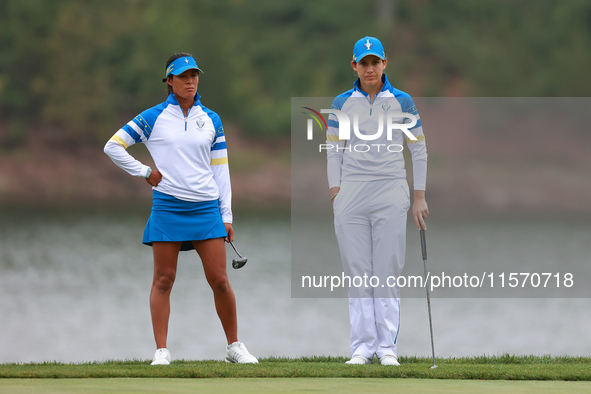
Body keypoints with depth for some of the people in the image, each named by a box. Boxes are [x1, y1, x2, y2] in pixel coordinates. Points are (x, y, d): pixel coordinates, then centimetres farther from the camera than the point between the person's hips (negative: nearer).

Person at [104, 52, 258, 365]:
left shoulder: (211, 120, 10)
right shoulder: (153, 118, 2)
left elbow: (221, 169, 12)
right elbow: (113, 146, 6)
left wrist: (226, 215, 8)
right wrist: (145, 172, 0)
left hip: (206, 208, 2)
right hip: (167, 207, -2)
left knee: (219, 280, -1)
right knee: (163, 280, -2)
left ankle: (234, 346, 10)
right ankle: (161, 351, 1)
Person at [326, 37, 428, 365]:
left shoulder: (402, 102, 3)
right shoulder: (342, 104, 7)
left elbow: (419, 150, 7)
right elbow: (334, 151, 10)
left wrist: (420, 197, 2)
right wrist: (336, 195, 1)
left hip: (391, 193, -1)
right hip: (351, 194, 1)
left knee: (388, 272, -3)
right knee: (358, 273, 0)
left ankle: (388, 347, 0)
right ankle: (362, 347, 3)